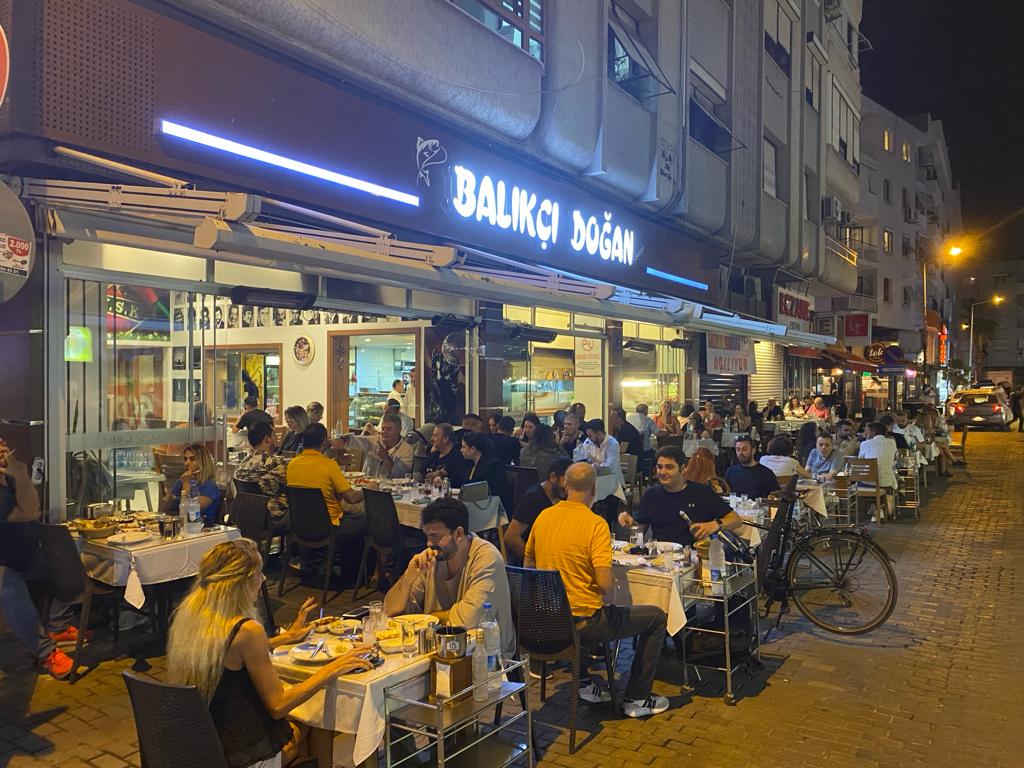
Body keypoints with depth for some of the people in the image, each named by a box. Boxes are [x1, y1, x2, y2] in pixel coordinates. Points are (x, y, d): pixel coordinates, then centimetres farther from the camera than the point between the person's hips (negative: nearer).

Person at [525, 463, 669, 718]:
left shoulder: (544, 516, -1)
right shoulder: (595, 524, -19)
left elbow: (528, 565, 10)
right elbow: (605, 584, -24)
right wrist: (608, 600, -3)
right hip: (583, 623, -7)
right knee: (657, 618, 13)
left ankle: (584, 682, 34)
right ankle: (637, 699, 20)